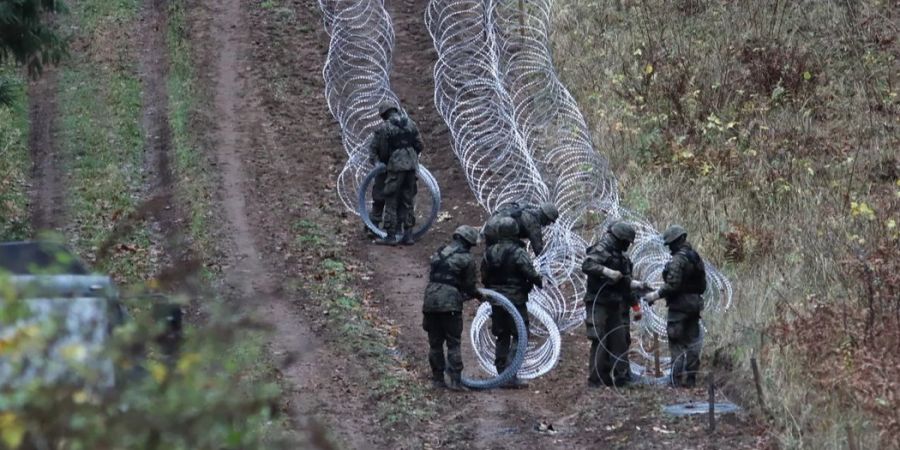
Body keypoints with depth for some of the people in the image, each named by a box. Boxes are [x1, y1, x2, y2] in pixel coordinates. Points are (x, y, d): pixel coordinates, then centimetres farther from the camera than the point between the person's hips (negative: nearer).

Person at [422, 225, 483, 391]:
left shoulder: (439, 253, 18)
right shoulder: (466, 259, -2)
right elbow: (469, 286, 1)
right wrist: (478, 295, 22)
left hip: (430, 299, 5)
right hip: (450, 303, -5)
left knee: (435, 342, 13)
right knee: (453, 343, 0)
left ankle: (437, 378, 16)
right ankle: (455, 380, -6)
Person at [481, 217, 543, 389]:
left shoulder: (489, 252, 5)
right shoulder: (518, 253, -15)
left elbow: (484, 277, 11)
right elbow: (530, 273, -16)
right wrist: (539, 283, 4)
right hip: (515, 299, -6)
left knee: (502, 337, 15)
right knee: (520, 336, -2)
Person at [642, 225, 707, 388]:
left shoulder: (678, 260, -16)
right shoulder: (696, 258, 12)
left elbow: (672, 285, -22)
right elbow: (702, 285, 16)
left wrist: (656, 295, -13)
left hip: (679, 306, -9)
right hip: (694, 305, 9)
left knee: (677, 344, -5)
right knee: (691, 343, 12)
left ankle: (679, 379, -8)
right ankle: (690, 379, 15)